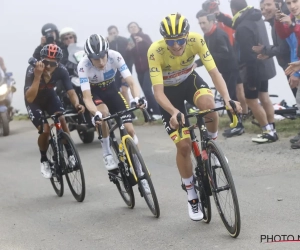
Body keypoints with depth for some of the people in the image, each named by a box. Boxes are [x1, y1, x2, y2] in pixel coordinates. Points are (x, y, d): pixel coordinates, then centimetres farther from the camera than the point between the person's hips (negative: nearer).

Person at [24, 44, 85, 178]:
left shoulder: (61, 70, -28)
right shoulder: (32, 70, -36)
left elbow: (71, 91, -31)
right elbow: (30, 98, -43)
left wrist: (76, 104, -52)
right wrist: (38, 76, -53)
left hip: (50, 96, 2)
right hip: (34, 101, -2)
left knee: (61, 120, -21)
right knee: (45, 130, -18)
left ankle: (70, 154, -2)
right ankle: (44, 160, 8)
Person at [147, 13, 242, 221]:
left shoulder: (196, 40, -28)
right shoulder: (155, 52, -33)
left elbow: (214, 72, -29)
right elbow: (158, 92, -35)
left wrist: (227, 99, -46)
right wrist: (174, 112, -53)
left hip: (189, 80, 1)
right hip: (168, 90, -1)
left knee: (208, 104, -36)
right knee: (184, 145, -8)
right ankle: (192, 196, 13)